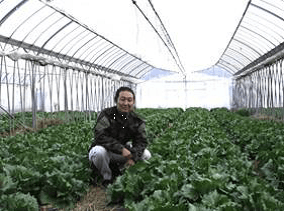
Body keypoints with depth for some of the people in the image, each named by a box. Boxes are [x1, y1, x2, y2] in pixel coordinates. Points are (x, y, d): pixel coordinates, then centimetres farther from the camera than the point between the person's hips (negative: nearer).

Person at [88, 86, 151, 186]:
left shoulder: (136, 121, -2)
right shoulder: (106, 115, -15)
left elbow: (141, 141, -8)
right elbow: (100, 137, -27)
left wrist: (133, 157, -28)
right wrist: (121, 149, -37)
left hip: (122, 153, 4)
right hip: (105, 150, -4)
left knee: (146, 154, -13)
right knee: (99, 151, -38)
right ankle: (107, 178, -11)